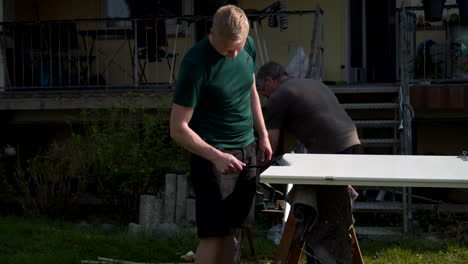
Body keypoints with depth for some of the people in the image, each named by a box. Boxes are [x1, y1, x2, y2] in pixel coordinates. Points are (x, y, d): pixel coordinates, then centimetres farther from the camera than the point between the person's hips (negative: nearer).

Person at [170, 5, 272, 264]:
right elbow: (178, 129, -18)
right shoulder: (196, 64, -20)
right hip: (213, 154, -6)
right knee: (214, 234, -5)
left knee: (230, 230, 9)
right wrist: (216, 156, -28)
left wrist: (263, 136, 15)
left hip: (246, 150, 6)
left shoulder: (248, 46, 0)